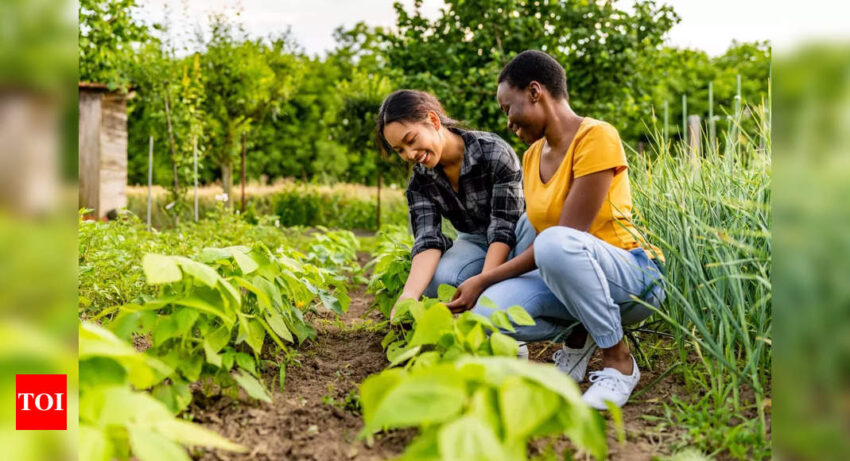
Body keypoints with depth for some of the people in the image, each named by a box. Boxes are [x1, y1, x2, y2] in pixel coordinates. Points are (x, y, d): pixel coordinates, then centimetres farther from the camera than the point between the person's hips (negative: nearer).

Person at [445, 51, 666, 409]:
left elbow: (566, 236, -23)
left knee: (556, 244, -40)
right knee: (488, 311, -24)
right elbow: (537, 245, 8)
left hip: (634, 277, -6)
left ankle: (619, 361, -16)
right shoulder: (532, 155, 8)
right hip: (564, 278, 6)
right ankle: (579, 334, 5)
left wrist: (484, 280, -20)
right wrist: (486, 285, -4)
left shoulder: (596, 137, -16)